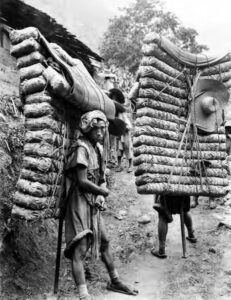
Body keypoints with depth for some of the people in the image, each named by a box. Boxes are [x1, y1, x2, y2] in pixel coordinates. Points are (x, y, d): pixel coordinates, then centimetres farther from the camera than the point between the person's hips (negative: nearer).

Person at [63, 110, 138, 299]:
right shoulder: (81, 148, -16)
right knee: (80, 250, -10)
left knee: (104, 241, 19)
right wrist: (103, 191, -7)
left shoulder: (98, 148, 10)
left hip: (94, 203, 9)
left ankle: (114, 281, 36)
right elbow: (82, 181, -22)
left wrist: (101, 196, -7)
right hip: (80, 202, -9)